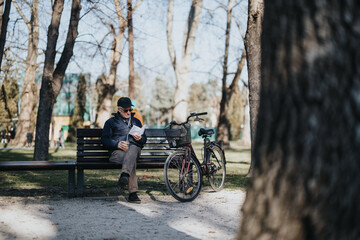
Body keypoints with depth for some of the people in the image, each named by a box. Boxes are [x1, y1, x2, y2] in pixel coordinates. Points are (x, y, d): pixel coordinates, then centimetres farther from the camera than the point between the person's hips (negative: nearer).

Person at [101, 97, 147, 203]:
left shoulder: (136, 121, 33)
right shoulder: (111, 122, 23)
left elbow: (144, 139, 30)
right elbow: (104, 139, 11)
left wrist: (140, 138, 3)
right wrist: (117, 144, -10)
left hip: (134, 149, 2)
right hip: (117, 151, -1)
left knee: (133, 149, -41)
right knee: (132, 162, -39)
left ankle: (124, 176, -65)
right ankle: (132, 193, -52)